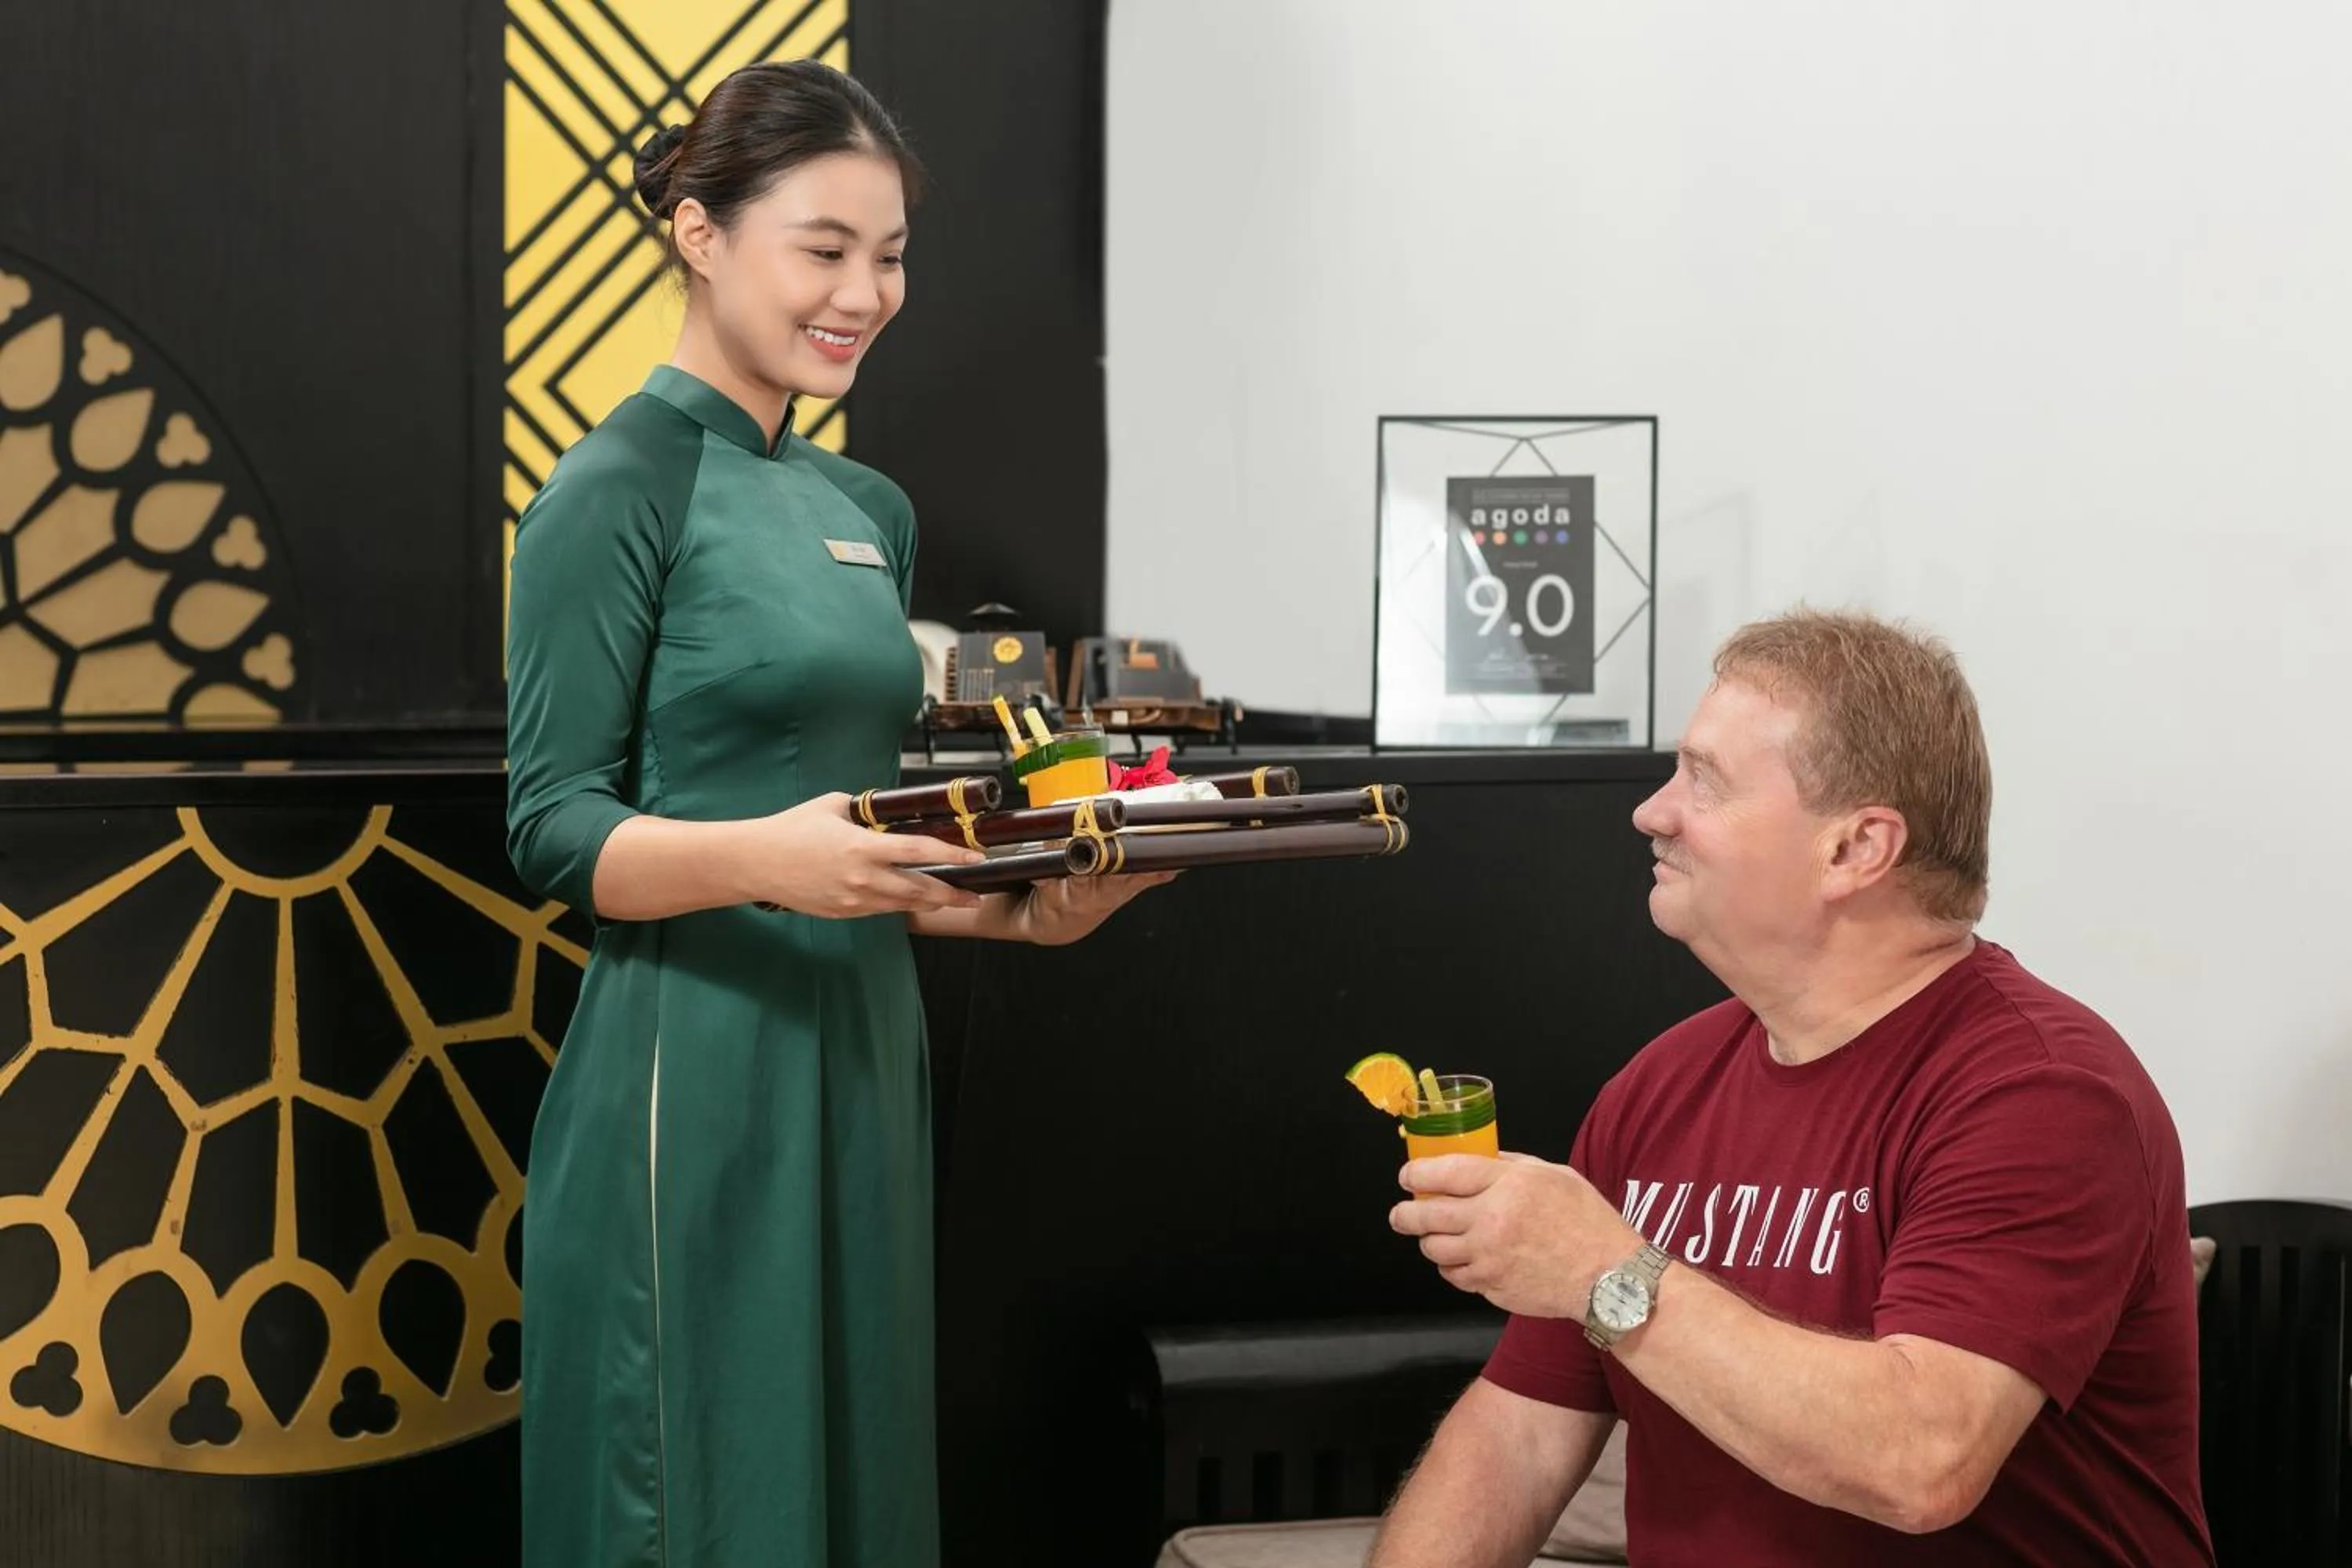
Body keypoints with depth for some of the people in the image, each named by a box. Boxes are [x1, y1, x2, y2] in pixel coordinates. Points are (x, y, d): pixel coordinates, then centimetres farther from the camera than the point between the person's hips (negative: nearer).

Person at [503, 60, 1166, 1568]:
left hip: (861, 1066, 8)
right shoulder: (619, 488, -7)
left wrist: (1023, 910, 3)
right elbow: (556, 827, -12)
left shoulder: (871, 512, 15)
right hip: (696, 1080, -7)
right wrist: (761, 857, -28)